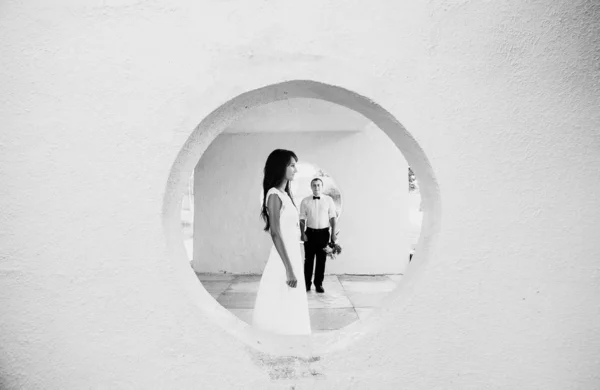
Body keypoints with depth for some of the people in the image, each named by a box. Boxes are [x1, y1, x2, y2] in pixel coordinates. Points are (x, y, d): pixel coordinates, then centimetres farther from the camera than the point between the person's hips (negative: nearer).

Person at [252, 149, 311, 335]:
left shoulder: (285, 194, 12)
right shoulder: (274, 195, -14)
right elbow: (275, 234, -19)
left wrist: (293, 267, 15)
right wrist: (289, 269, -20)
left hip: (293, 256, 9)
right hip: (283, 262, -9)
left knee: (291, 312, 16)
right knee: (283, 313, 2)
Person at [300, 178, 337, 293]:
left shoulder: (328, 200, 1)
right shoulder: (305, 201, 2)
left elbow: (332, 217, 1)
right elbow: (302, 219, 2)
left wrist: (333, 233, -6)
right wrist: (303, 234, -7)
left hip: (324, 233, 0)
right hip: (310, 232, 0)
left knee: (321, 259, 8)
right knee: (309, 259, 6)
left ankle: (319, 284, 21)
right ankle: (307, 284, 18)